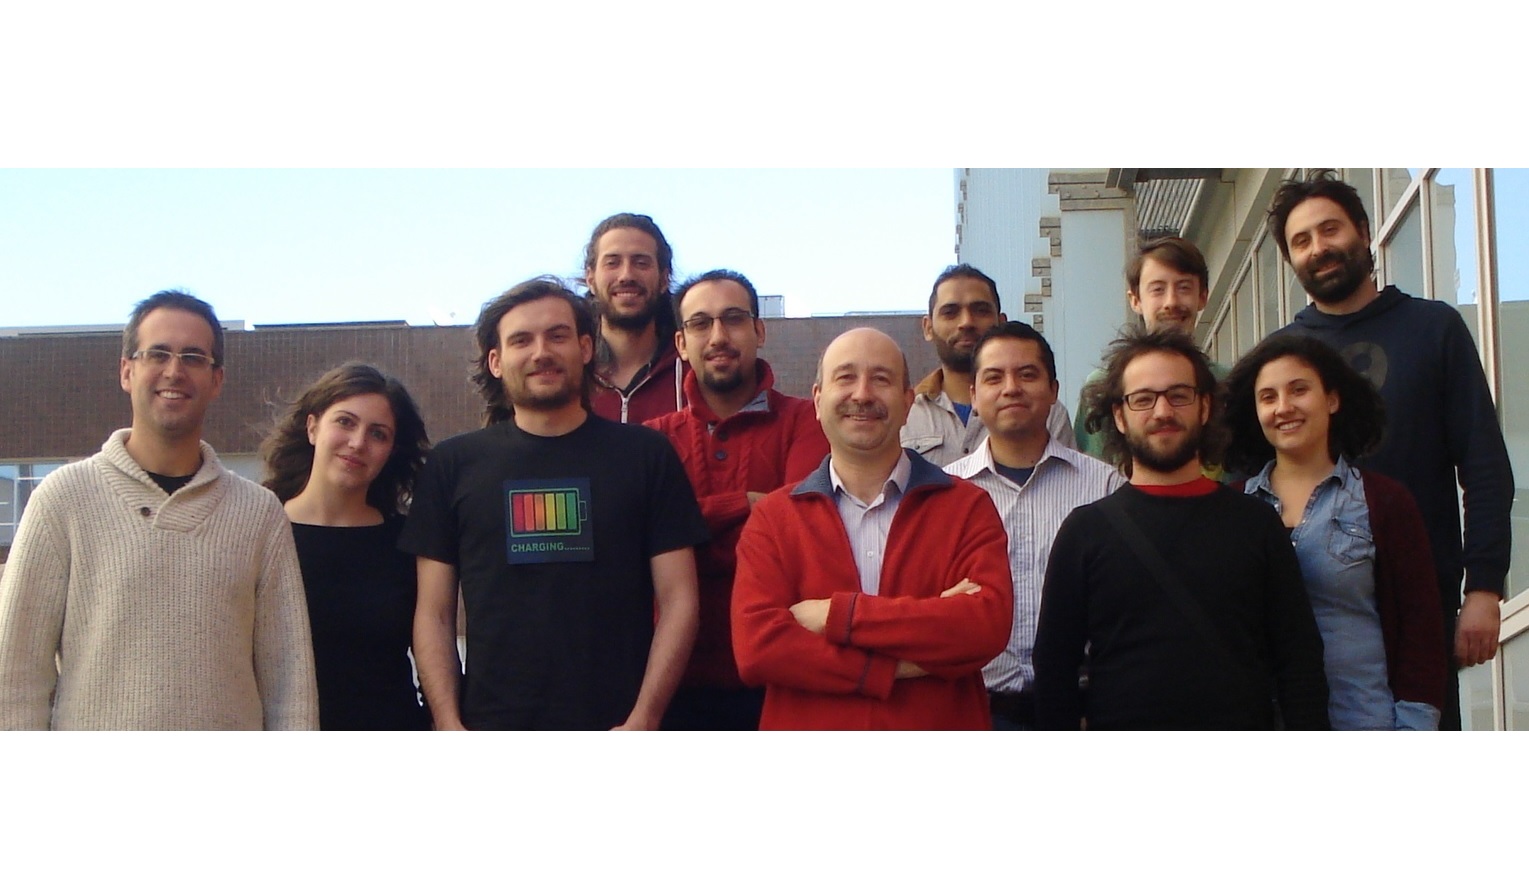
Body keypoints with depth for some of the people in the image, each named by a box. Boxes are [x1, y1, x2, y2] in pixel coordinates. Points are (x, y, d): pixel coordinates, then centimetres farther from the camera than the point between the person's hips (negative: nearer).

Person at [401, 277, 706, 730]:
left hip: (614, 735, 0)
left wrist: (644, 720, -7)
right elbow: (434, 613, 8)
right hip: (491, 739, 1)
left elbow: (677, 600, 3)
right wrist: (448, 725, -4)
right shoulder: (452, 465, 9)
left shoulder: (646, 455, 6)